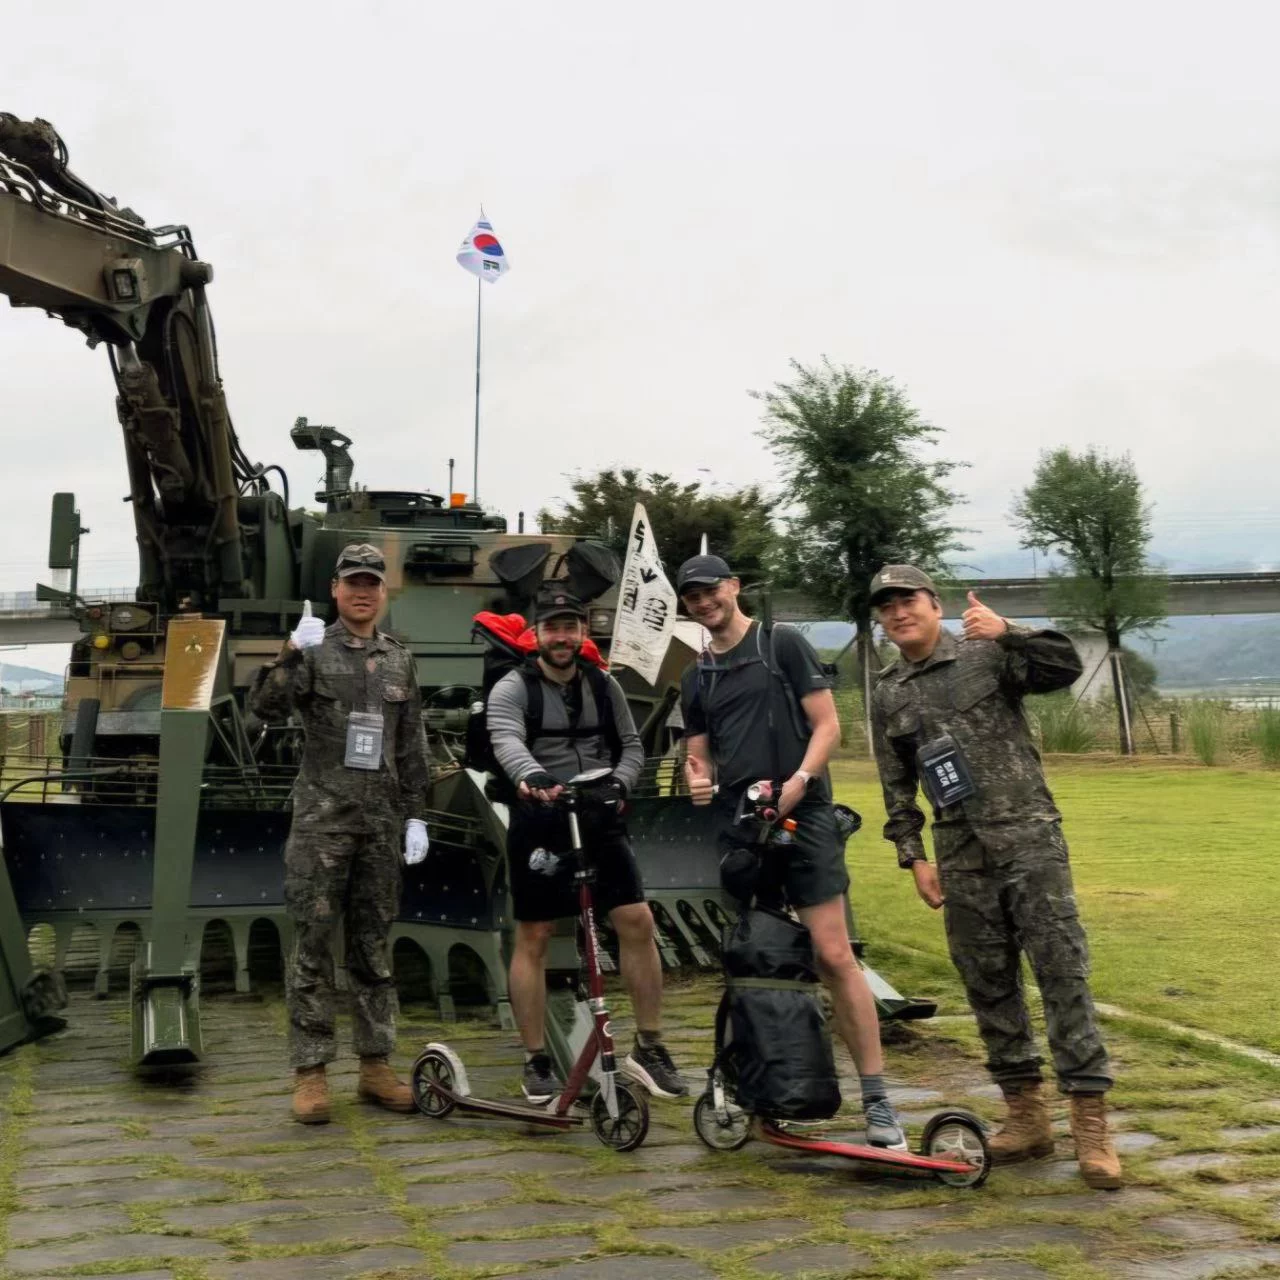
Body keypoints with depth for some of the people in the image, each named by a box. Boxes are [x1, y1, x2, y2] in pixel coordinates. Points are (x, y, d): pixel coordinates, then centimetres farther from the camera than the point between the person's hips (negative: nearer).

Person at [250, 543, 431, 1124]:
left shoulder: (399, 659, 12)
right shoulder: (312, 650, 1)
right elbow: (265, 708, -14)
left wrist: (416, 815, 10)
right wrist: (290, 654, -28)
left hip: (381, 817, 4)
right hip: (322, 815, -4)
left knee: (373, 944, 10)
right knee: (314, 943, -2)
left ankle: (376, 1065, 17)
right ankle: (310, 1072, 4)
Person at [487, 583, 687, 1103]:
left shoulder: (604, 686, 10)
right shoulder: (513, 688, -5)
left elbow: (632, 744, 11)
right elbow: (506, 740, -24)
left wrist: (619, 783, -11)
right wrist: (531, 776, -45)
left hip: (598, 821, 4)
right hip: (540, 822, -3)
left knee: (637, 922, -5)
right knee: (533, 938, 2)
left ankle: (648, 1048, 7)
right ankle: (536, 1060, 13)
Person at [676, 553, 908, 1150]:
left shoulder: (783, 645, 3)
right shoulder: (697, 679, 18)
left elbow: (827, 724, -2)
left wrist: (798, 781, -17)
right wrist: (698, 780, -5)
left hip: (801, 816, -5)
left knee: (833, 954, -12)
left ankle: (876, 1099, -9)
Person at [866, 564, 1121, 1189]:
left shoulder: (987, 655, 1)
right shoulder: (888, 696, 13)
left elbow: (1066, 668, -12)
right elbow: (897, 788, 15)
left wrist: (1009, 632, -25)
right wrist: (914, 858, 8)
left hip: (1028, 838, -4)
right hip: (961, 858, 5)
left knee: (1061, 971, -7)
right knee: (988, 986, 7)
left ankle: (1090, 1123, -4)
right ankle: (1026, 1116, 17)